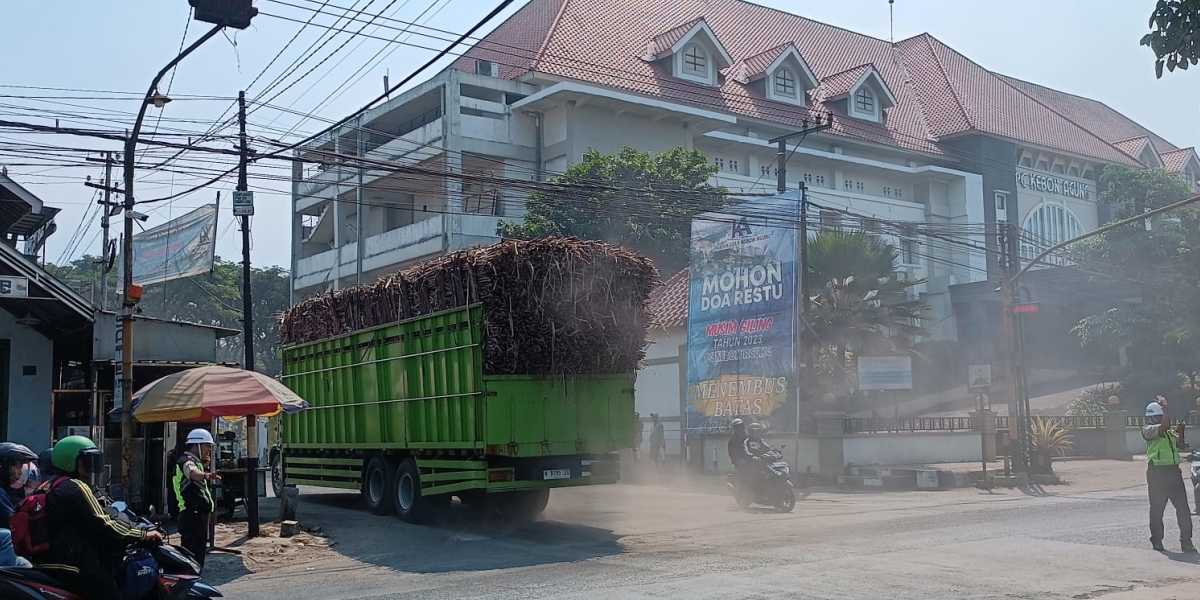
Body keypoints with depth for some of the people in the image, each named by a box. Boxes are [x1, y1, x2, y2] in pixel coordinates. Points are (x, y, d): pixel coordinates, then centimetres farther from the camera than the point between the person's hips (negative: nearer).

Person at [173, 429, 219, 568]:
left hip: (199, 514, 11)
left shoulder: (195, 461, 21)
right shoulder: (186, 461, -12)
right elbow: (192, 472, -37)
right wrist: (206, 475, -58)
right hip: (193, 514, -10)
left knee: (199, 552, 15)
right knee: (191, 552, -16)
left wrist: (204, 462, 26)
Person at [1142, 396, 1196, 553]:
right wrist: (1166, 407, -13)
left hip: (1173, 471, 6)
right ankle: (1156, 541, 13)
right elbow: (1165, 425, -24)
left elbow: (1180, 445, 12)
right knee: (1157, 509, 3)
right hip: (1157, 472, -6)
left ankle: (1186, 541, 9)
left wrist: (1180, 432, -4)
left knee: (1183, 507, 2)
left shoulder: (1169, 431, 17)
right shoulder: (1148, 430, -7)